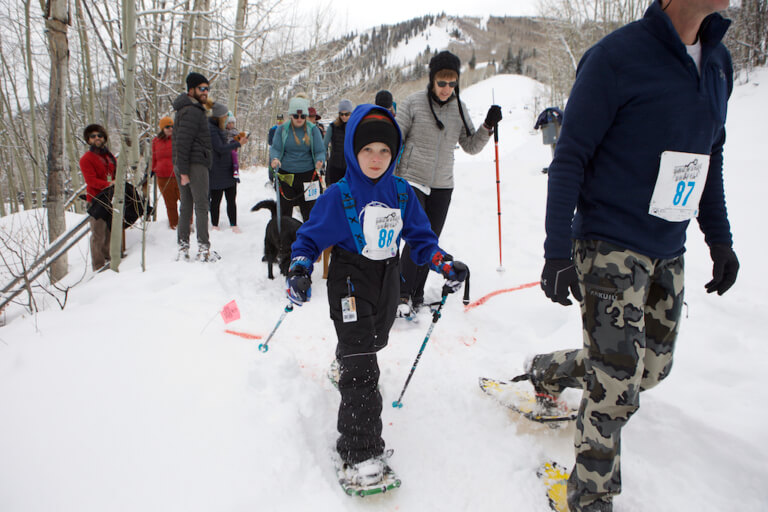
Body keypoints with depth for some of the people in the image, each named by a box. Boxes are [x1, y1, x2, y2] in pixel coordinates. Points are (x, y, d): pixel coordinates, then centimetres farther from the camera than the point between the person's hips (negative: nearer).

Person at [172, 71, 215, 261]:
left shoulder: (189, 109, 21)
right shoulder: (192, 112, -11)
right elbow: (183, 142, -19)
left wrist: (181, 169, 20)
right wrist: (184, 171, -21)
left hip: (183, 165, 10)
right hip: (195, 164, -10)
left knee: (186, 207, 10)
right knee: (201, 206, -6)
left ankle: (183, 247, 13)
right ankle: (204, 248, -5)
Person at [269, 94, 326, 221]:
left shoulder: (313, 129, 1)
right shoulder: (282, 129, 3)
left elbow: (320, 151, -1)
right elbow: (275, 148, 0)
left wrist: (319, 161, -24)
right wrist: (275, 158, -23)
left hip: (308, 176, -1)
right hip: (285, 176, 1)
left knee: (309, 213, 2)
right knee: (284, 211, 8)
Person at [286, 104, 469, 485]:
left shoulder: (402, 193, 1)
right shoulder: (338, 196, -12)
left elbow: (419, 236, 8)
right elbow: (310, 237, -6)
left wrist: (444, 264, -6)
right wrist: (299, 269, -22)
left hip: (387, 279, 5)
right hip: (350, 281, -5)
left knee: (373, 341, 23)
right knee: (361, 364, -10)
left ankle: (346, 363, 59)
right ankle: (360, 449, -2)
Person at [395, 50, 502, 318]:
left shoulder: (460, 108, 6)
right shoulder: (414, 102, -6)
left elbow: (471, 147, 9)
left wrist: (488, 126, -6)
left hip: (442, 186, 4)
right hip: (411, 180, -4)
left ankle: (417, 295, 20)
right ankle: (403, 296, -2)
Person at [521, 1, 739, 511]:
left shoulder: (718, 60, 9)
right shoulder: (618, 55, -13)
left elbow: (709, 156, 18)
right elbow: (570, 157, -14)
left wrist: (720, 238, 16)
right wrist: (557, 251, -18)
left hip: (668, 253, 8)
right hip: (610, 247, -8)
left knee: (652, 367, 17)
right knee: (617, 388, -6)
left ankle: (548, 372, 40)